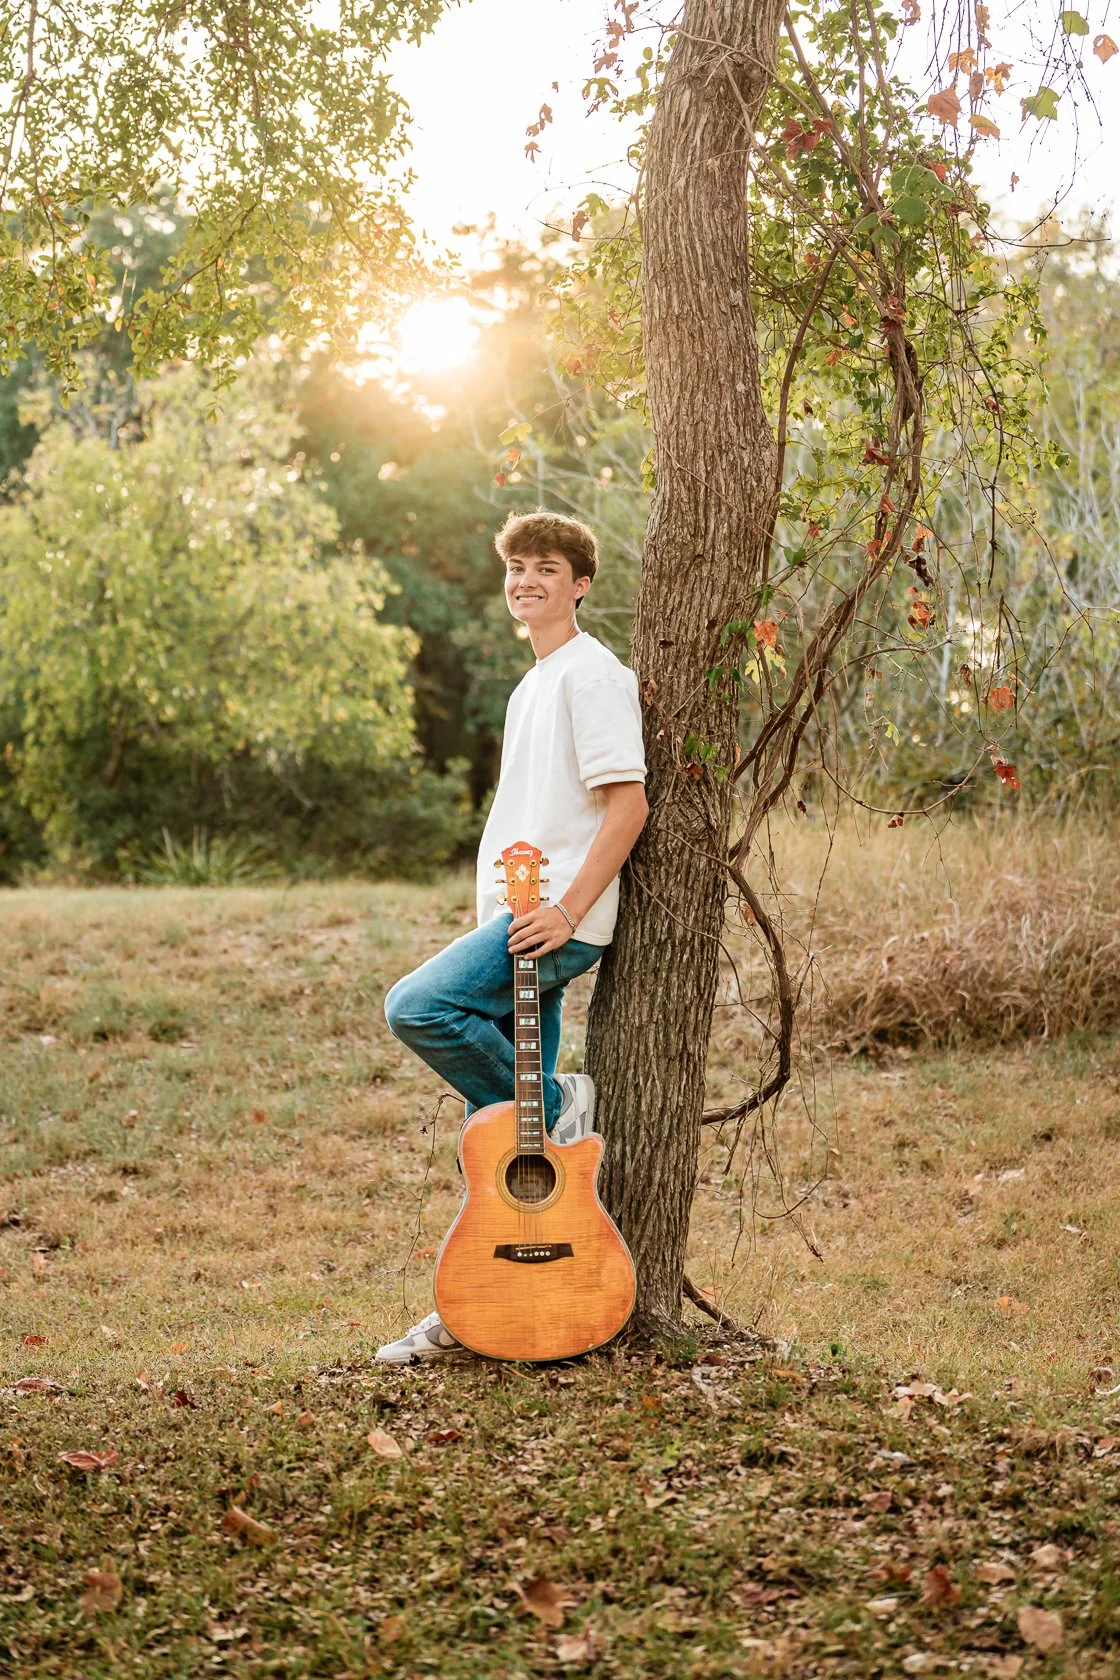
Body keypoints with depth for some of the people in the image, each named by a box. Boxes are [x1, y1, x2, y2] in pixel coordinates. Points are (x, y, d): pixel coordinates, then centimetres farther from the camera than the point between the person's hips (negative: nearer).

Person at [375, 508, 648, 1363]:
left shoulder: (593, 673, -8)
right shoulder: (537, 683, 21)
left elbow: (629, 803, -17)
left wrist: (567, 910, -22)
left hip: (557, 921, -9)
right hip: (520, 920, 9)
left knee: (418, 1005, -25)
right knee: (495, 1126, 8)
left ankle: (559, 1102, -8)